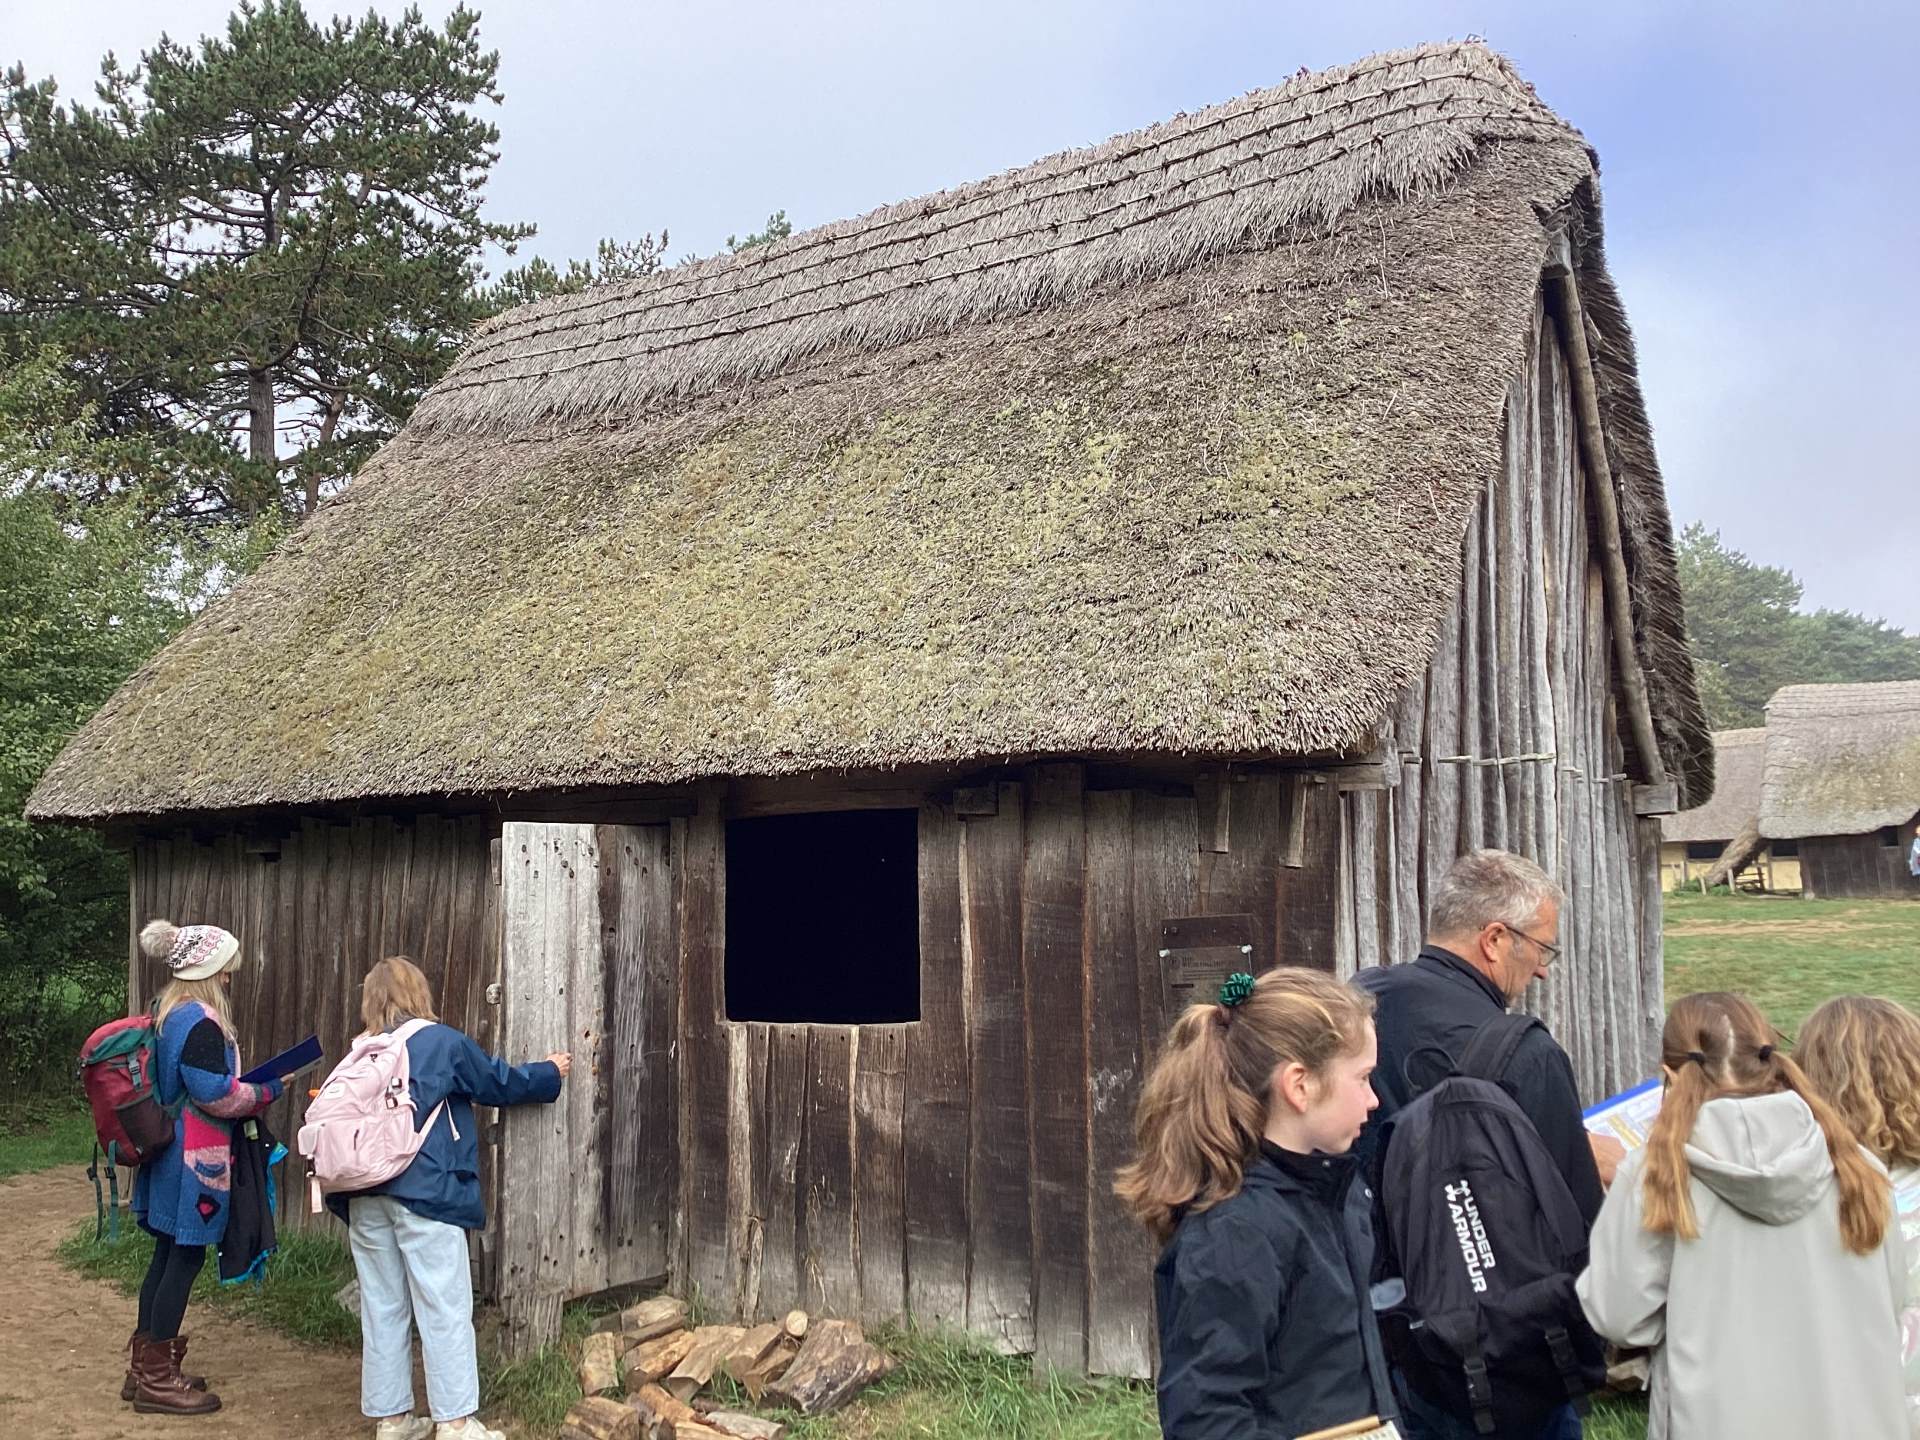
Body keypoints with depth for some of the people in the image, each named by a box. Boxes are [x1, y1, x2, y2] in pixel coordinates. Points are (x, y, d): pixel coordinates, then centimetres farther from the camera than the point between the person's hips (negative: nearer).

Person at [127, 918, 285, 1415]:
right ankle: (157, 1379, 7)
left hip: (166, 1153, 10)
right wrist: (264, 1093, -6)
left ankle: (144, 1365, 25)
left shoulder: (167, 1013, 11)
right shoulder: (201, 1022, -20)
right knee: (187, 1256, -1)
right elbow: (216, 1093, -22)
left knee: (167, 1253, 16)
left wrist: (245, 1090, 17)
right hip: (195, 1159, -10)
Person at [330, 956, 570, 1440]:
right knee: (444, 1309, 0)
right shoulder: (443, 1042, -1)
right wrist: (550, 1071, 25)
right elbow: (500, 1082, 10)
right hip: (426, 1194, -5)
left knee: (383, 1308, 12)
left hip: (366, 1196, 5)